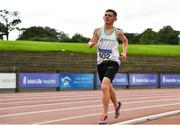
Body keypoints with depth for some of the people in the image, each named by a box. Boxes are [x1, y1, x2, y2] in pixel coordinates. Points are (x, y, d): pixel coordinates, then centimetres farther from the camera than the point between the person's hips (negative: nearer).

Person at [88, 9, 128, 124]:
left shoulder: (118, 33, 2)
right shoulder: (98, 31, 6)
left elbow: (125, 41, 21)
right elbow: (90, 44, 11)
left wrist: (124, 52, 5)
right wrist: (91, 43, -13)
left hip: (113, 62, -4)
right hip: (101, 62, 4)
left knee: (105, 86, -24)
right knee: (108, 88, 20)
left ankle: (104, 115, -19)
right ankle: (117, 105, 49)